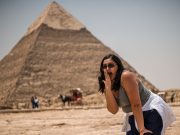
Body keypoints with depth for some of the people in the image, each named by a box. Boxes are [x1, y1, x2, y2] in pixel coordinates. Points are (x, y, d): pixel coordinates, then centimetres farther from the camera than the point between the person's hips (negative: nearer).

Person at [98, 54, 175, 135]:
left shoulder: (126, 76, -23)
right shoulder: (108, 86, -1)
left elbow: (136, 104, -26)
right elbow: (113, 110, -10)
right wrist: (108, 88, -21)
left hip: (152, 111, -7)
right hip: (134, 116, 7)